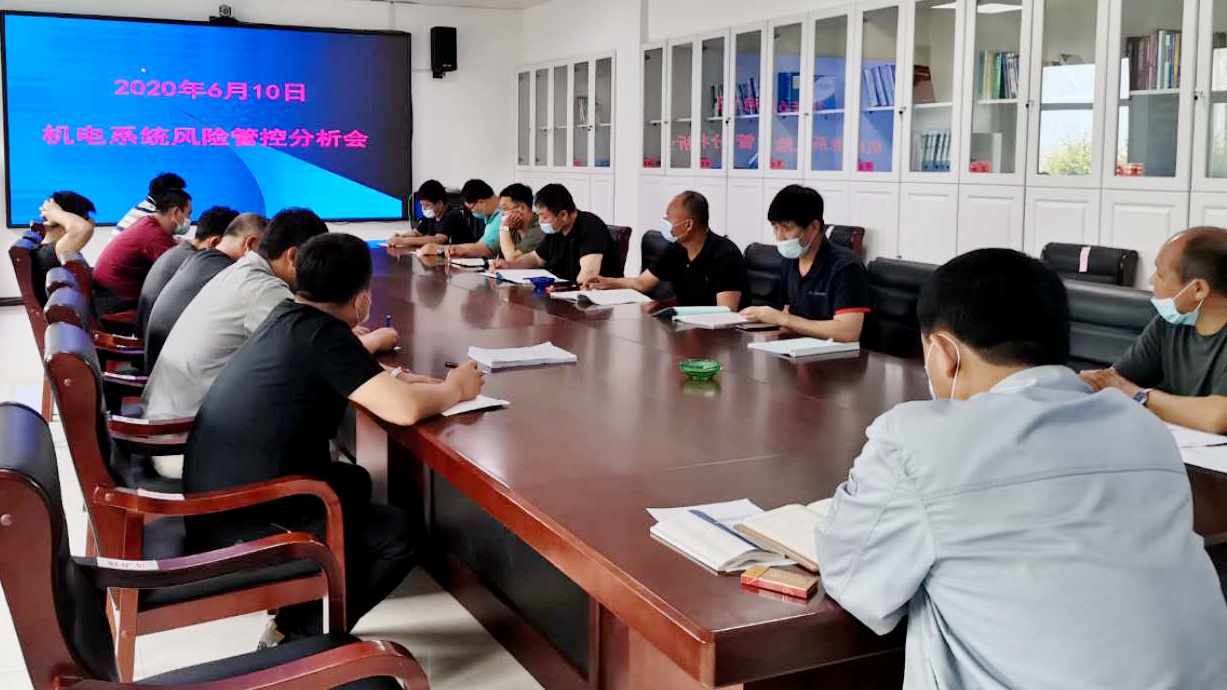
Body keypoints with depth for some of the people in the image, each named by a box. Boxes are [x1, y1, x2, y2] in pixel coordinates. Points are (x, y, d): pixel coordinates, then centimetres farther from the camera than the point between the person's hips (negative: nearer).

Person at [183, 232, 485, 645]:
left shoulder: (288, 317, 7)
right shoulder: (321, 333, -19)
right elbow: (404, 409, -25)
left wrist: (390, 377, 9)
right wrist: (455, 389, -5)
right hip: (239, 523, -9)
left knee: (354, 481, 26)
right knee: (398, 534, 0)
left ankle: (298, 616, 23)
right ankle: (298, 636, 5)